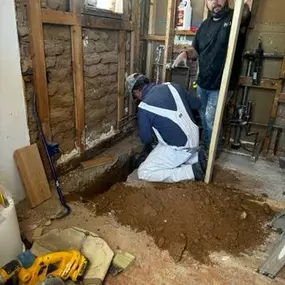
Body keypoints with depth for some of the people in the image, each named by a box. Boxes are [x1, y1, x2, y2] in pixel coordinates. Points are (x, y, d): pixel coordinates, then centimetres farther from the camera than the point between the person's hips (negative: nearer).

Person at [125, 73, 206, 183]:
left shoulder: (144, 107, -17)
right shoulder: (171, 86, -1)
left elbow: (146, 139, -4)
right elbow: (197, 104, 11)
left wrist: (150, 143, 20)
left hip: (179, 148, -8)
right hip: (195, 139, 8)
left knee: (144, 172, -3)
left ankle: (191, 171, -5)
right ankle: (196, 158, 12)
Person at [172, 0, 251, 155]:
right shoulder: (205, 25, 10)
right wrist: (186, 53, -6)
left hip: (221, 85, -6)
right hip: (202, 83, 6)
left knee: (210, 118, -5)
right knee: (203, 117, 17)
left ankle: (214, 150, 18)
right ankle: (205, 145, 38)